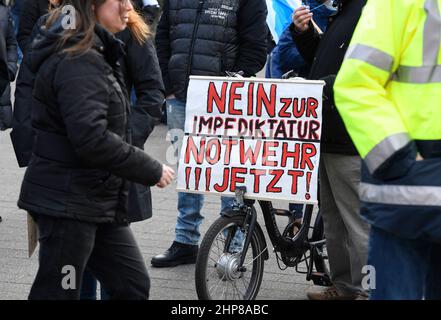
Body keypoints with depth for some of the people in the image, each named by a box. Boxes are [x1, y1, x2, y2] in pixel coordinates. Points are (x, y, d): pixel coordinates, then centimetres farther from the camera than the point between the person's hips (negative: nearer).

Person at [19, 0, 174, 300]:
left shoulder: (96, 54, 14)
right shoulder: (77, 62, -19)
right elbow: (91, 137, -27)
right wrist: (151, 170, -19)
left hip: (99, 201, 10)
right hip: (67, 202, -10)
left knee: (134, 285, 11)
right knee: (59, 292, -3)